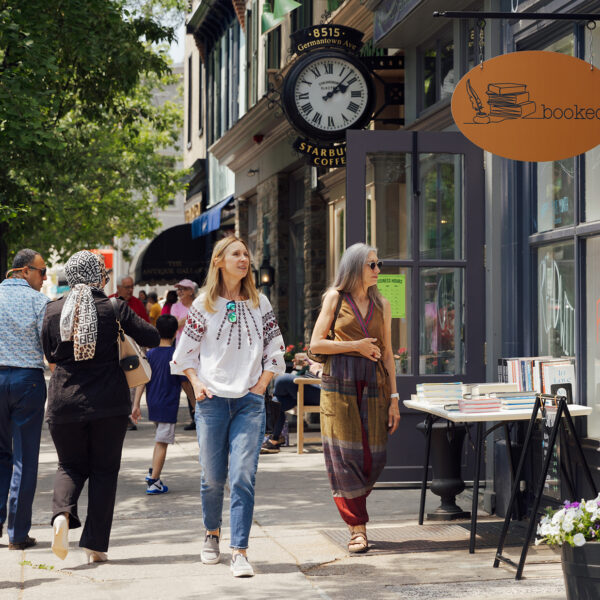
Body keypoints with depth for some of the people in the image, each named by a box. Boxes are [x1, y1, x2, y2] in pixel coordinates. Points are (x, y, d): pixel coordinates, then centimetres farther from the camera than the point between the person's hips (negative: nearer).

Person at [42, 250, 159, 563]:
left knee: (71, 465, 16)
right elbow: (153, 338, -5)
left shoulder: (53, 310, 1)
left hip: (64, 400, 2)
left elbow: (49, 357, 10)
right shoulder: (115, 309, -7)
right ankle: (95, 544, 7)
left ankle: (62, 513, -14)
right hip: (109, 402, -2)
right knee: (104, 470, 9)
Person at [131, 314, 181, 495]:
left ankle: (153, 472, 21)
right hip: (169, 405, -5)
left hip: (152, 404, 5)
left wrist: (136, 405, -1)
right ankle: (154, 481, -2)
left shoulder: (150, 354, 2)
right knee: (162, 443, -2)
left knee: (160, 439, 24)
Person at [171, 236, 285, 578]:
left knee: (243, 476, -11)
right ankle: (213, 534, 32)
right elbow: (185, 352, 10)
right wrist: (195, 383, -3)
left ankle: (240, 552, -12)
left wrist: (263, 382, 1)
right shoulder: (204, 305, 4)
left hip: (250, 401, 0)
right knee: (213, 476, 6)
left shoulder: (259, 303, 9)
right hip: (213, 399, 0)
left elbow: (275, 347, 12)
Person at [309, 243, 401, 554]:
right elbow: (315, 344, -1)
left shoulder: (381, 304, 13)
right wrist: (355, 346, -8)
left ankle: (352, 505, 25)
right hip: (340, 382, -4)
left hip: (373, 383, 4)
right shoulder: (335, 298, 3)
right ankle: (357, 527, -1)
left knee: (374, 457, 0)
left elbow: (386, 353, 12)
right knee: (345, 454, -5)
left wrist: (393, 397, 7)